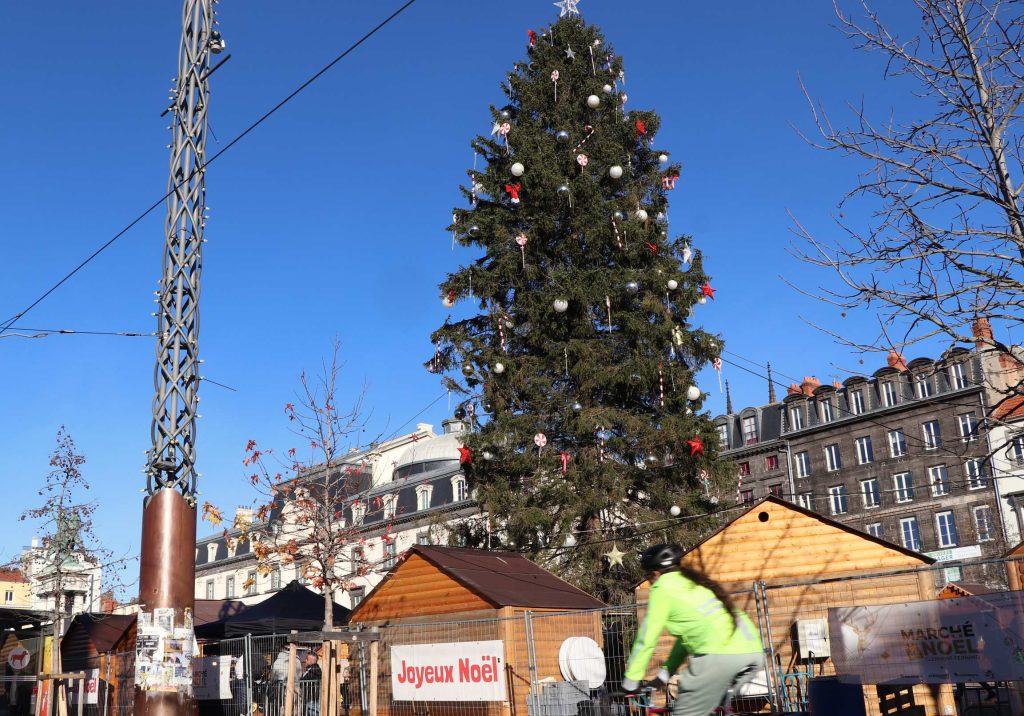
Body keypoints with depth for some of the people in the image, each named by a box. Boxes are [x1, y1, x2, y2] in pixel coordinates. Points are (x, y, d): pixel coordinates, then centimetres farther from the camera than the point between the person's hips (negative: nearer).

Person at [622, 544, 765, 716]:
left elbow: (646, 639, 6)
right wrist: (664, 675, 37)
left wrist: (630, 682, 14)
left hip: (720, 653, -8)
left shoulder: (663, 587, 7)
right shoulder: (693, 582, 30)